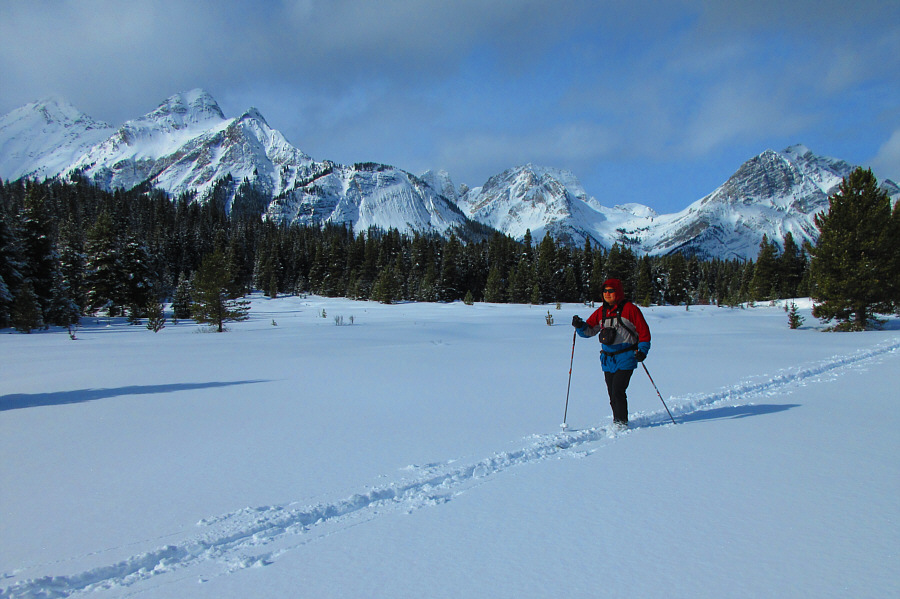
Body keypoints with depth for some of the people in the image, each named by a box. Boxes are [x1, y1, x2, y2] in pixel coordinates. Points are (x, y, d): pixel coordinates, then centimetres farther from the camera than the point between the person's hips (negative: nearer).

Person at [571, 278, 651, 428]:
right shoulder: (601, 312, 11)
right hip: (607, 358, 5)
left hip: (626, 358, -5)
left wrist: (643, 350, -12)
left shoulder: (630, 309, -4)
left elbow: (643, 331, -2)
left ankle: (621, 422, -1)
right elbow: (590, 330, 10)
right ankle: (617, 421, 20)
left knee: (617, 391, -13)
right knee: (612, 393, 8)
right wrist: (580, 326, -11)